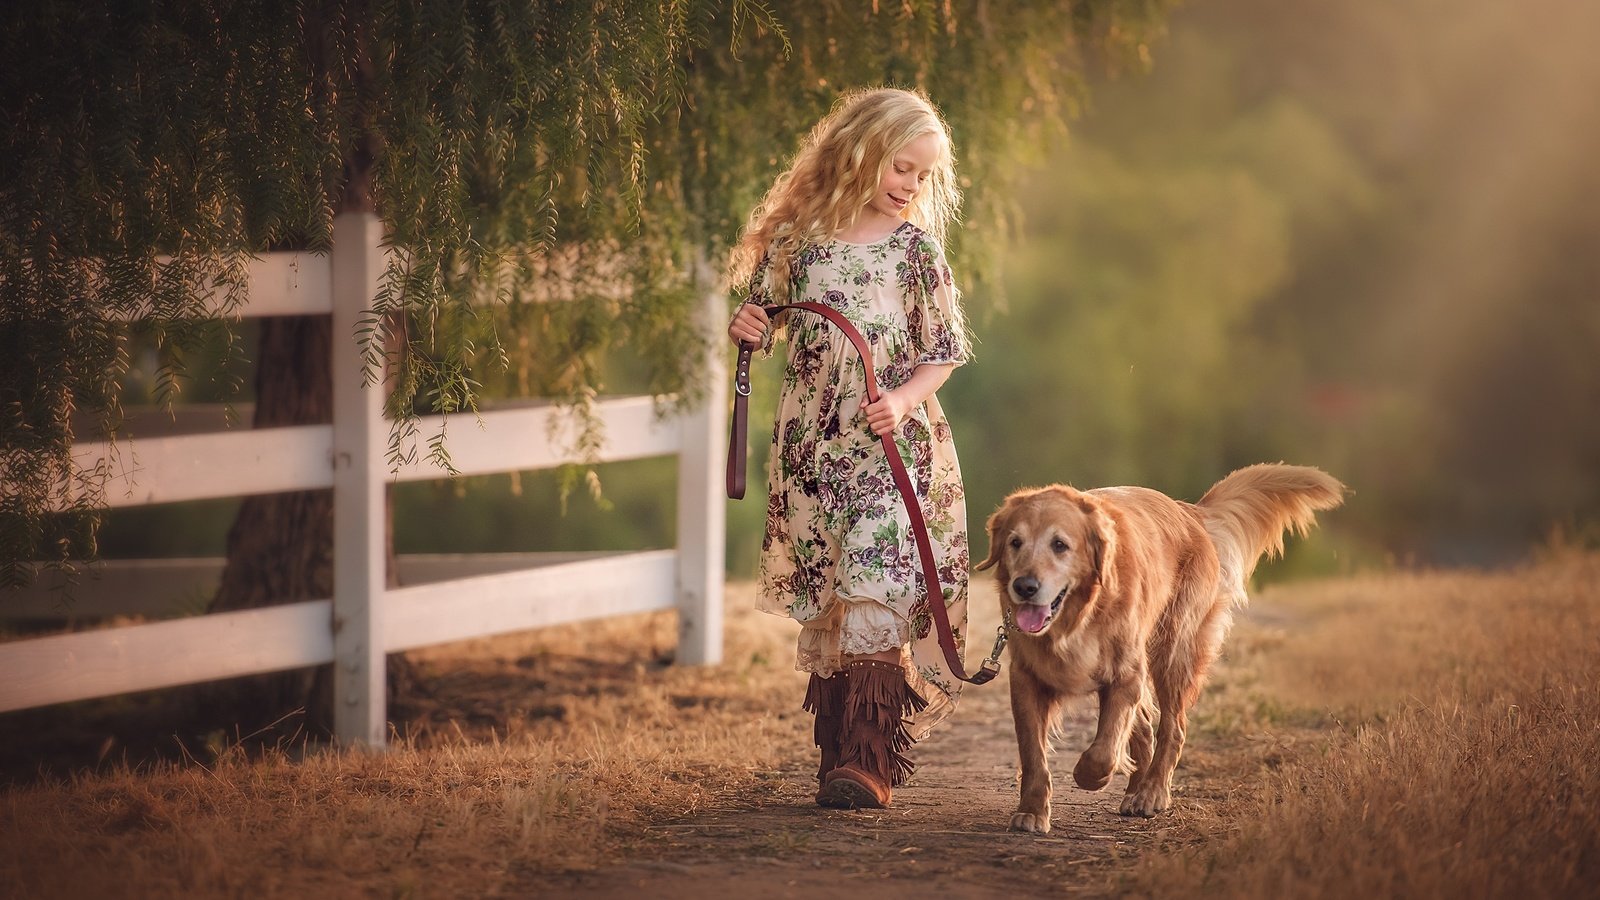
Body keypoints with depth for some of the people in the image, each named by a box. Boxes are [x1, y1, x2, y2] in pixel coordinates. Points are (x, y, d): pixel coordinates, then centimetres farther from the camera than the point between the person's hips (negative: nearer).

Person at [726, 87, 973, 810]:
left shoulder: (916, 248, 0)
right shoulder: (798, 239, 4)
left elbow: (944, 350, 2)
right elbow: (763, 311, 17)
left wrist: (903, 400, -15)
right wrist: (744, 328, -6)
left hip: (894, 445, -3)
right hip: (812, 445, 3)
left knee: (875, 588, -14)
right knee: (824, 598, 6)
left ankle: (869, 762, -16)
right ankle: (836, 748, 17)